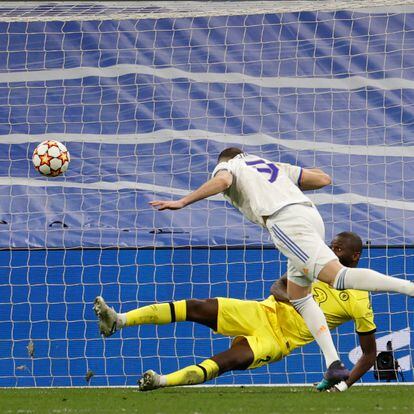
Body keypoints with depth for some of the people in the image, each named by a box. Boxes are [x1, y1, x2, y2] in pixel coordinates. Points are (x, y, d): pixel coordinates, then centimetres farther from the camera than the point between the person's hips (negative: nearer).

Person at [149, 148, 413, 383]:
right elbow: (324, 179, 31)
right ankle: (334, 364, 5)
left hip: (285, 221, -7)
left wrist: (182, 203, -6)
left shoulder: (226, 166, 19)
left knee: (337, 277, -21)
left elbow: (222, 181, -8)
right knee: (299, 296, 18)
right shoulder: (275, 166, 36)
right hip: (311, 215, 8)